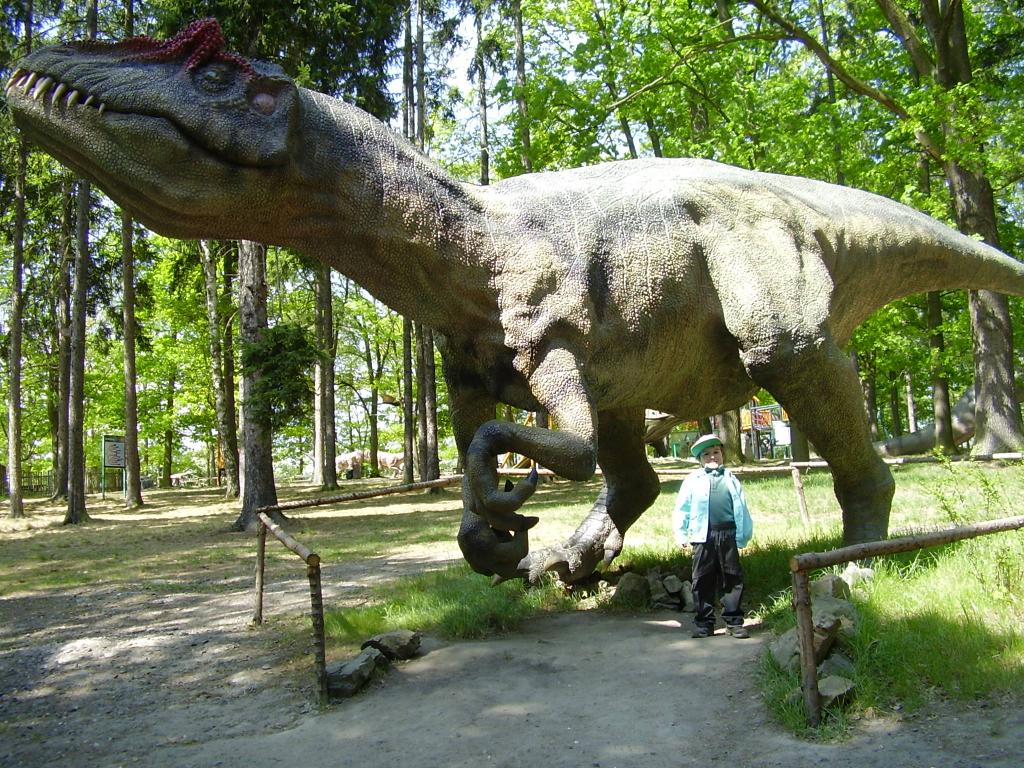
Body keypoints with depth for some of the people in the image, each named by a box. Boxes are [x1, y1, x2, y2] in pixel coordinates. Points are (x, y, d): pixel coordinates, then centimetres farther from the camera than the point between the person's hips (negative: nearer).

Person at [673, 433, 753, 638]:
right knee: (702, 580, 4)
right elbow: (681, 509, 4)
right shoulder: (693, 480, 3)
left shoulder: (731, 479, 10)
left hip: (728, 535, 2)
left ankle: (734, 622, 14)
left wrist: (743, 535, 6)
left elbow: (742, 508, 11)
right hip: (703, 536, -1)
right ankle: (704, 624, 12)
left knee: (733, 579, 5)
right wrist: (682, 535, 0)